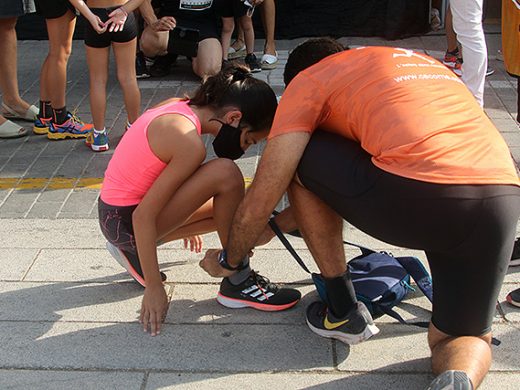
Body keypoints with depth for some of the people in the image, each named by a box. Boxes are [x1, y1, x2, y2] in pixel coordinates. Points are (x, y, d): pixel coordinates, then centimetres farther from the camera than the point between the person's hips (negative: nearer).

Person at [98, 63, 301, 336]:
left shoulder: (179, 107, 2)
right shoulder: (190, 144, -24)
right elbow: (143, 216, -25)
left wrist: (184, 221, 31)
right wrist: (153, 288, -20)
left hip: (117, 209, 10)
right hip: (126, 221, -10)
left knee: (233, 208, 13)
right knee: (226, 175, -24)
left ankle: (133, 249, 18)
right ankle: (238, 282, -10)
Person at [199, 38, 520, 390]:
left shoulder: (308, 79, 17)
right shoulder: (418, 61, 37)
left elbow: (259, 203, 15)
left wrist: (229, 259, 35)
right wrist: (281, 223, 53)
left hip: (417, 194, -6)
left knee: (298, 158, 21)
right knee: (469, 341, 27)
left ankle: (345, 311, 25)